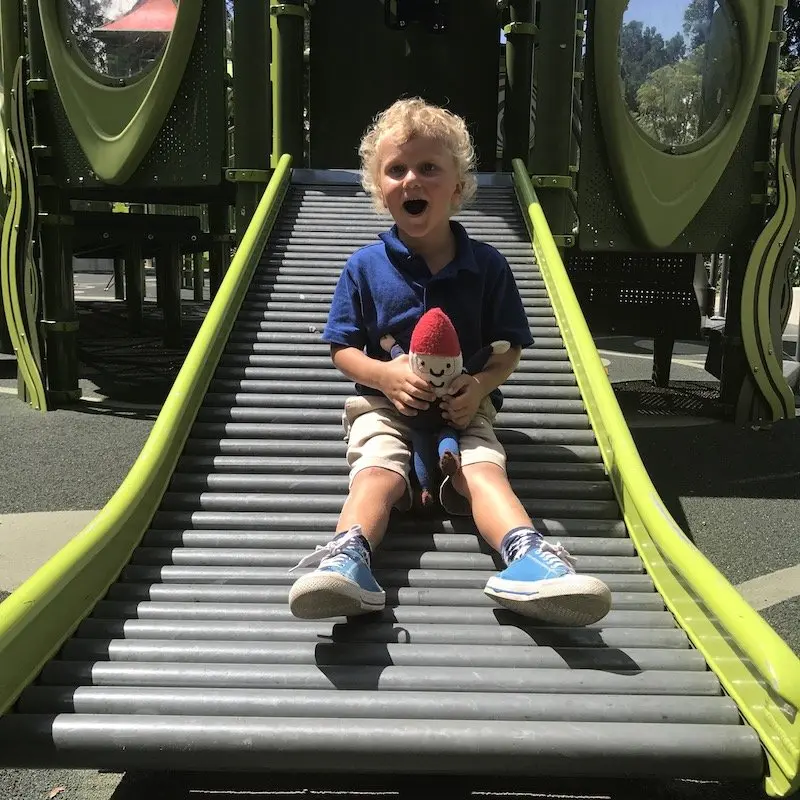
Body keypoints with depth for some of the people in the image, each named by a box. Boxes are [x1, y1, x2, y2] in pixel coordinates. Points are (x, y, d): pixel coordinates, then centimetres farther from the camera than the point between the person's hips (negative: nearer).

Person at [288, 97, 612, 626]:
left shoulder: (488, 266, 4)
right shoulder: (365, 267, 3)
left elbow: (509, 349, 6)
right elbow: (343, 349, 4)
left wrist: (481, 385, -17)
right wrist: (387, 375, -17)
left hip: (464, 407, 0)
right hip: (385, 403, 0)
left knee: (483, 470, -26)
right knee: (378, 472, -27)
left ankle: (527, 555, -49)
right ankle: (348, 556, -51)